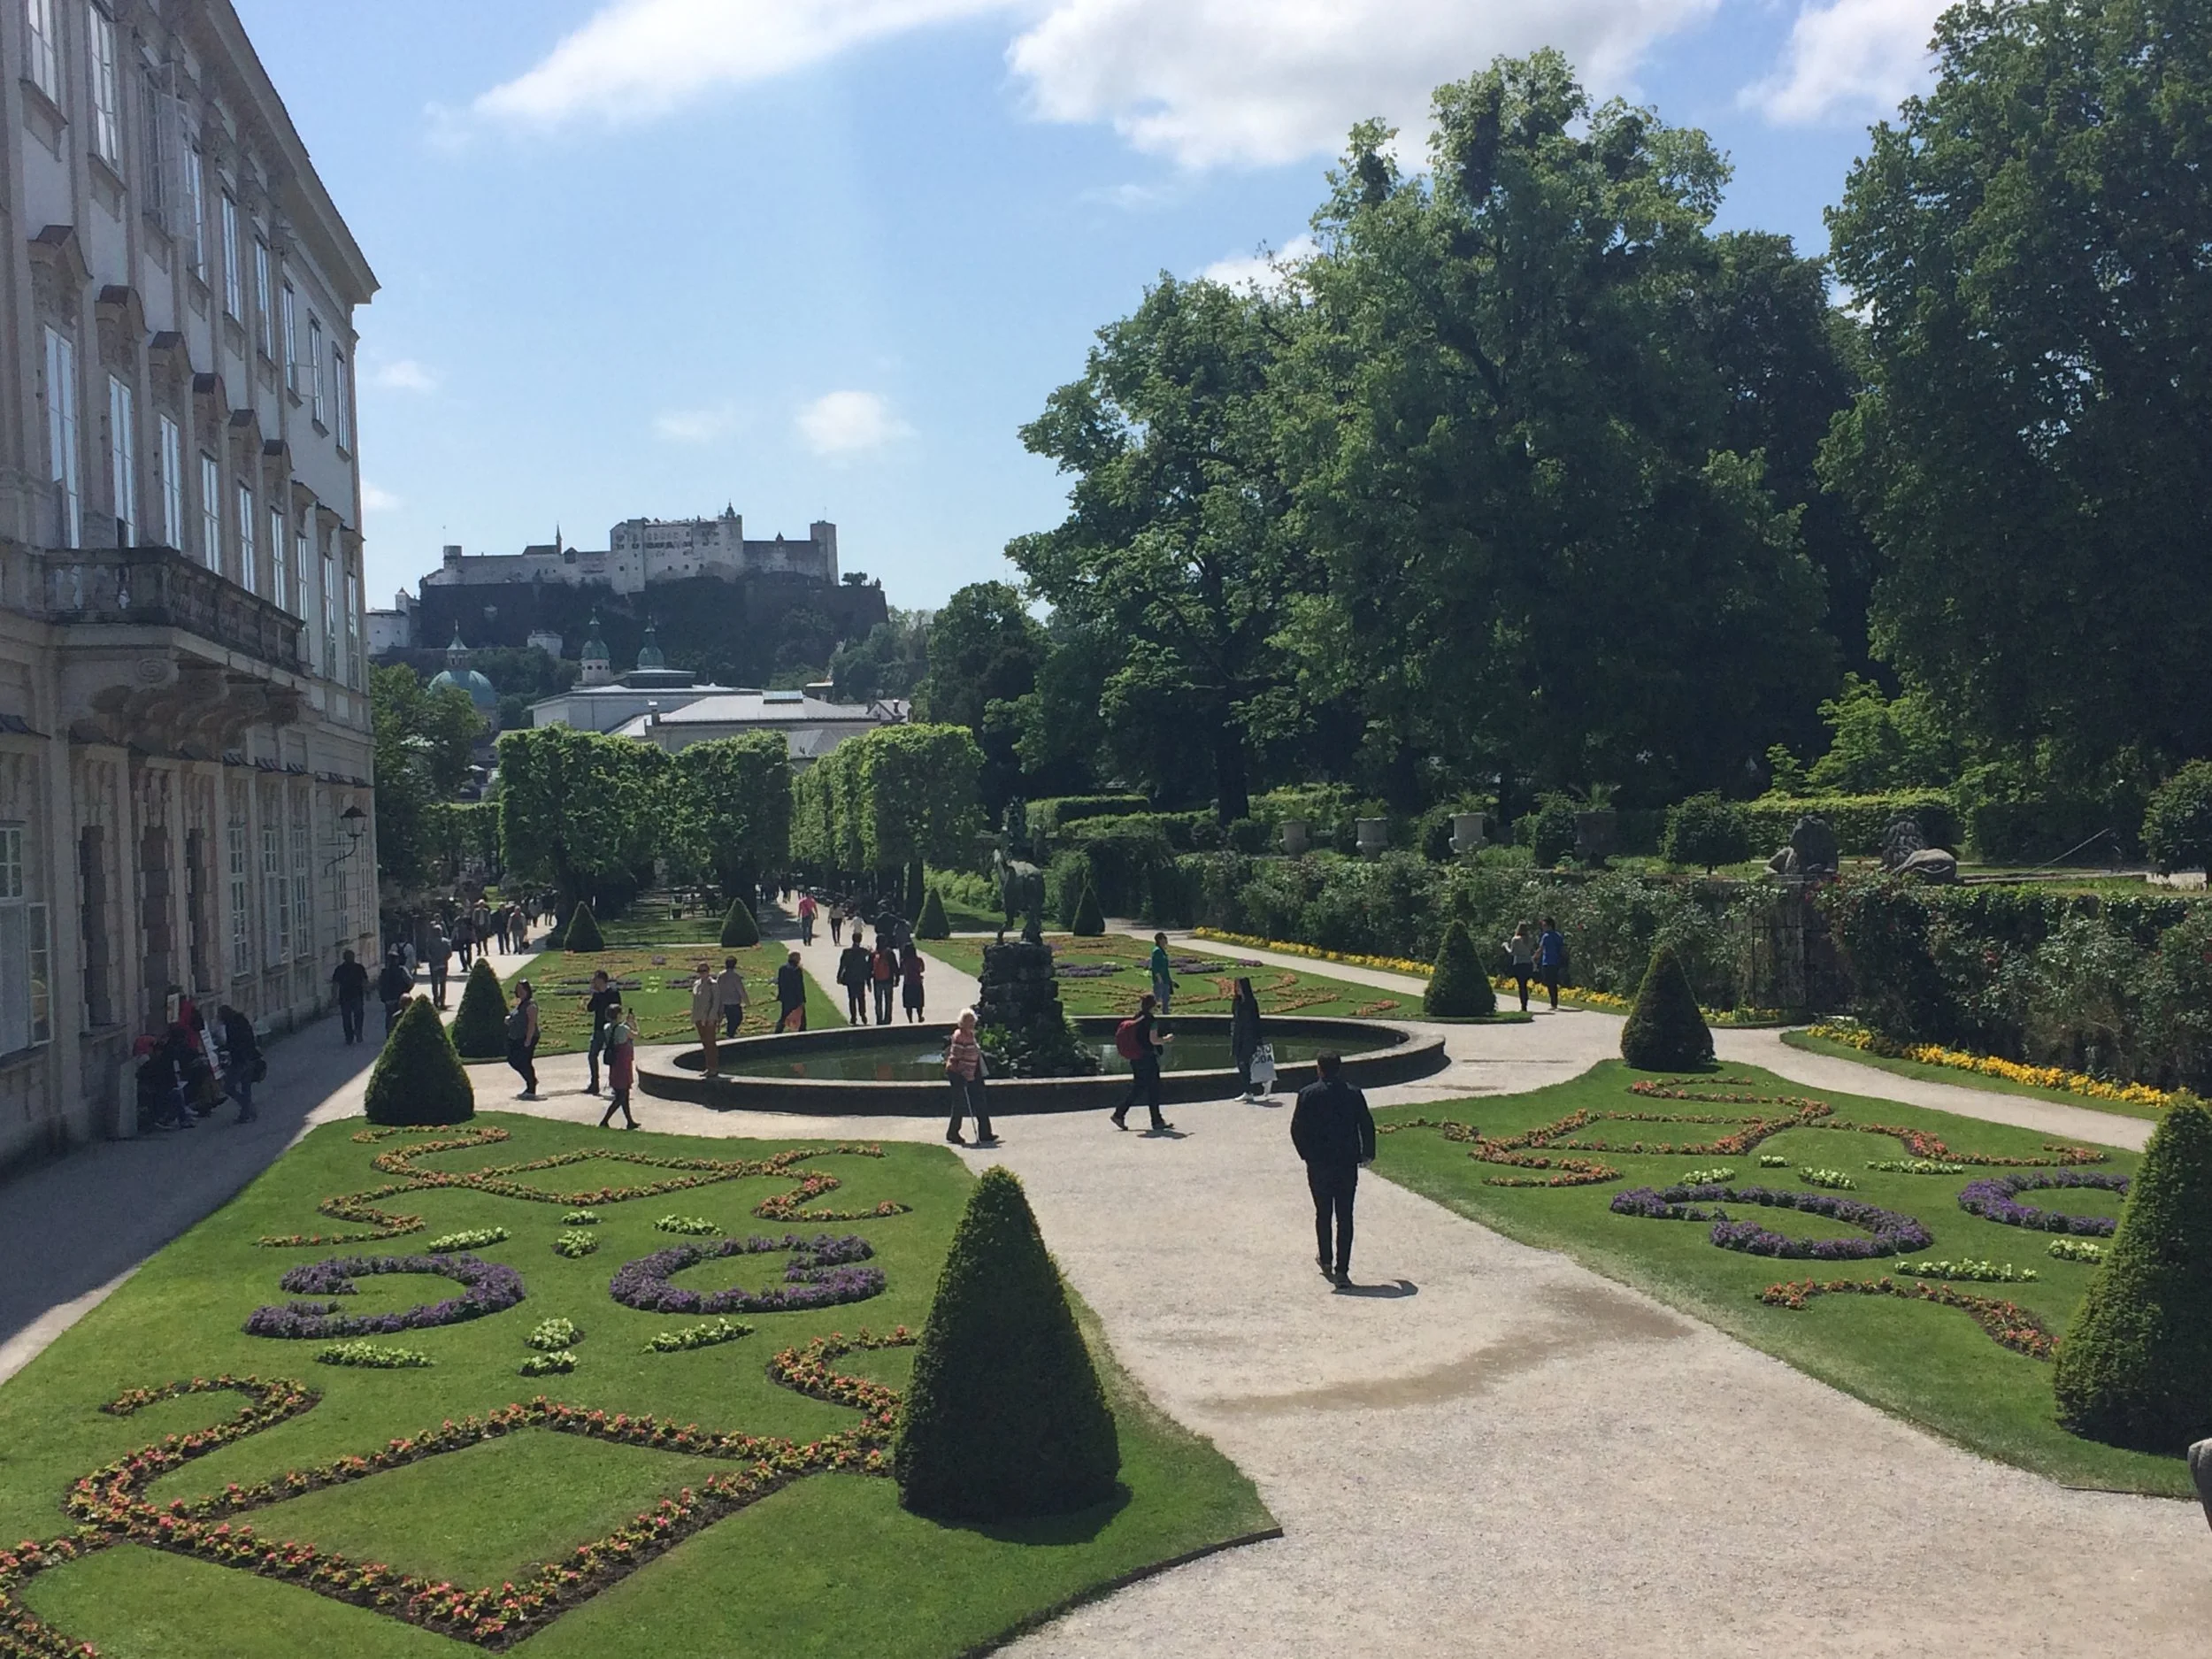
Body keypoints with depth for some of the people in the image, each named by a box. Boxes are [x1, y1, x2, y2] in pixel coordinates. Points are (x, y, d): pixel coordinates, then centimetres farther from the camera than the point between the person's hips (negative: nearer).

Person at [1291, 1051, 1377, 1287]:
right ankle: (1342, 1271, -2)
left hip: (1318, 1164, 0)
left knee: (1323, 1213, 18)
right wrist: (1367, 1153, 13)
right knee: (1345, 1218, 2)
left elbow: (1297, 1128, -5)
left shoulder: (1307, 1094, -5)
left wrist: (1306, 1154, 10)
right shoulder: (1353, 1094, -2)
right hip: (1347, 1164, 0)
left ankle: (1326, 1259, 31)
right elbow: (1367, 1125, 0)